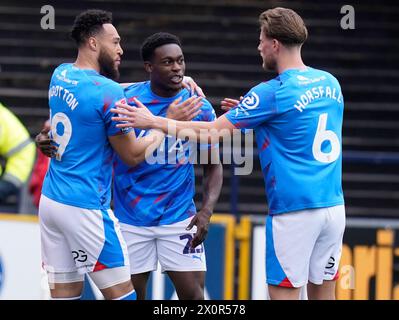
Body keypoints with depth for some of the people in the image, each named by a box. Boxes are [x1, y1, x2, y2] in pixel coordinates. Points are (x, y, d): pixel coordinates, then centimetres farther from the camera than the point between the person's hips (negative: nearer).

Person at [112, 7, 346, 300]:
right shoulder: (330, 83, 9)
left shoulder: (273, 92, -11)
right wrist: (250, 115, 21)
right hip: (334, 207, 7)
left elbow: (211, 132, -7)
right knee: (323, 294, 10)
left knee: (284, 294, -2)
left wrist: (152, 121, 0)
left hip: (294, 211, -7)